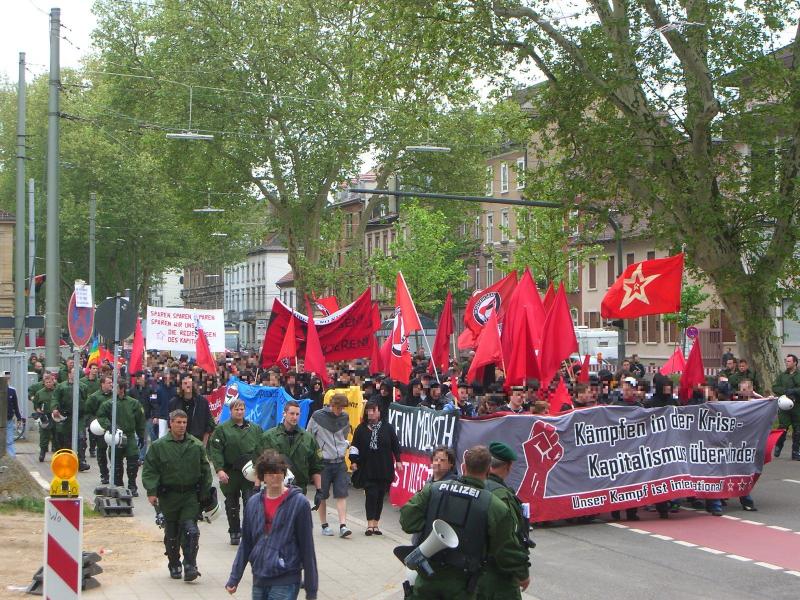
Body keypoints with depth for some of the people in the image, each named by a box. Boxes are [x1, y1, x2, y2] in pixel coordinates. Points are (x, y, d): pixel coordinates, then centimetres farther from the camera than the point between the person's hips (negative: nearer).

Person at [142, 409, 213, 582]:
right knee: (171, 534, 10)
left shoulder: (196, 445, 4)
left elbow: (205, 470, 11)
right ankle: (174, 566, 25)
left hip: (191, 496, 0)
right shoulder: (159, 446, -2)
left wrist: (205, 492, 7)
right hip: (168, 495, 0)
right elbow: (149, 470, -2)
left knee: (190, 529, -13)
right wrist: (151, 492, -12)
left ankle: (190, 566, -10)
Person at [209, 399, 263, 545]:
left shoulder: (255, 429, 10)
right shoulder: (222, 429, -1)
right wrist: (219, 470, -17)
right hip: (230, 474, -1)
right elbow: (215, 451, -7)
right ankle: (234, 533, 22)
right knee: (232, 504, 9)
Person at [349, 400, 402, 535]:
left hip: (384, 469, 1)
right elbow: (354, 446, 5)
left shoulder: (388, 428, 5)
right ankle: (370, 524, -9)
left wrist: (398, 461, 4)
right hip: (367, 470, -1)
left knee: (380, 496, 4)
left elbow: (396, 445, 8)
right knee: (371, 494, -10)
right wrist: (354, 461, -3)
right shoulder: (361, 429, 4)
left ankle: (376, 524, 12)